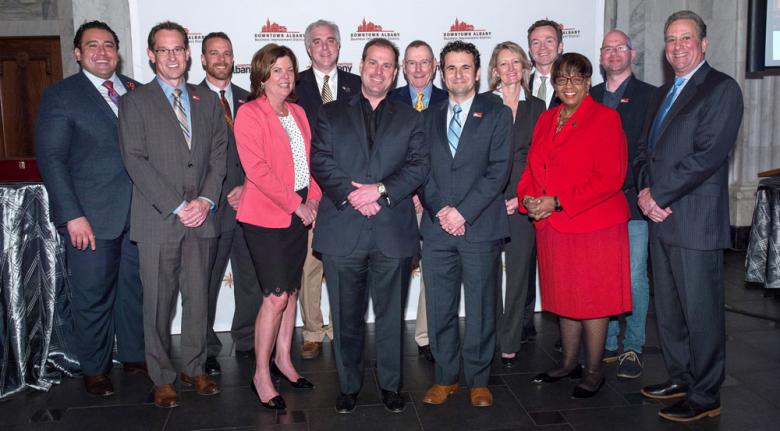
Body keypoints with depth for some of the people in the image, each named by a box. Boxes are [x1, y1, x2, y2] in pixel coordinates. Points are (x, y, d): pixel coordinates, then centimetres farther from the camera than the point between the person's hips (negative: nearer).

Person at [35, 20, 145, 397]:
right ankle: (94, 369, 23)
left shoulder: (136, 91, 10)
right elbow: (51, 158, -7)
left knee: (135, 289, 14)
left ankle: (134, 355, 30)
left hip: (139, 212, 4)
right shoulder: (60, 96, -2)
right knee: (92, 296, 6)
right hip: (91, 218, -4)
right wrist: (73, 215, -14)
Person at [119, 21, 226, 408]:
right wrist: (177, 206, -13)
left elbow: (219, 154, 9)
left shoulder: (207, 100, 13)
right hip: (158, 220, -3)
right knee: (159, 303, 4)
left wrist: (206, 199, -6)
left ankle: (193, 368, 25)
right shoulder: (135, 102, 2)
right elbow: (135, 161, -7)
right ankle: (162, 378, 18)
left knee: (198, 298, 9)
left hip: (201, 218, 3)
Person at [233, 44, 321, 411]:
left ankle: (283, 360, 27)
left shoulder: (298, 113, 13)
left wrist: (312, 199, -1)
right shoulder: (249, 113, -8)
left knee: (291, 289, 12)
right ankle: (261, 375, 7)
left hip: (299, 213, 7)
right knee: (276, 295, -8)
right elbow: (256, 168, -17)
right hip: (265, 216, -7)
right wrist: (295, 204, -15)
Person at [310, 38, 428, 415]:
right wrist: (351, 194, -15)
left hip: (393, 231, 1)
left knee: (391, 315, 9)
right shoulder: (332, 114, 11)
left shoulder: (409, 118, 12)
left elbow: (419, 166, 1)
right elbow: (320, 162, 0)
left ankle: (390, 384, 25)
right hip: (342, 231, 0)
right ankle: (349, 384, 25)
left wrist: (381, 190, -14)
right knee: (346, 316, 9)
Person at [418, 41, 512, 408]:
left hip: (481, 226, -3)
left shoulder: (497, 114, 4)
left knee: (480, 308, 6)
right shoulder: (429, 117, 15)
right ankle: (445, 377, 22)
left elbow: (498, 171, -6)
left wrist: (463, 212, -13)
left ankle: (478, 380, 19)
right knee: (439, 308, 7)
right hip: (437, 226, 3)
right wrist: (439, 210, -8)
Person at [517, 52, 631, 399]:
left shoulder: (605, 119, -8)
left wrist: (557, 202, -19)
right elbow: (532, 167, 15)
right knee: (565, 298, 16)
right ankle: (569, 363, 31)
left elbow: (609, 178, -16)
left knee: (592, 300, 3)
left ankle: (593, 373, 19)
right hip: (553, 227, 6)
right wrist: (528, 197, -7)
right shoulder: (546, 119, 12)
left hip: (594, 227, -6)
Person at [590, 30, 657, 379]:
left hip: (633, 200, -3)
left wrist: (626, 182, -12)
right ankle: (607, 345, 20)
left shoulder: (650, 96, 4)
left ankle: (632, 348, 11)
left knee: (634, 278, -1)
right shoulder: (588, 98, 15)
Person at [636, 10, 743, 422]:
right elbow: (646, 147, 17)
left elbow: (707, 155, -17)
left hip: (696, 221, -8)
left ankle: (705, 397, 14)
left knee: (700, 312, 1)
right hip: (660, 218, 8)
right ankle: (679, 378, 30)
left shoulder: (722, 89, -7)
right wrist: (645, 190, -2)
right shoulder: (665, 91, 18)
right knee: (667, 308, 15)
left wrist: (658, 195, -13)